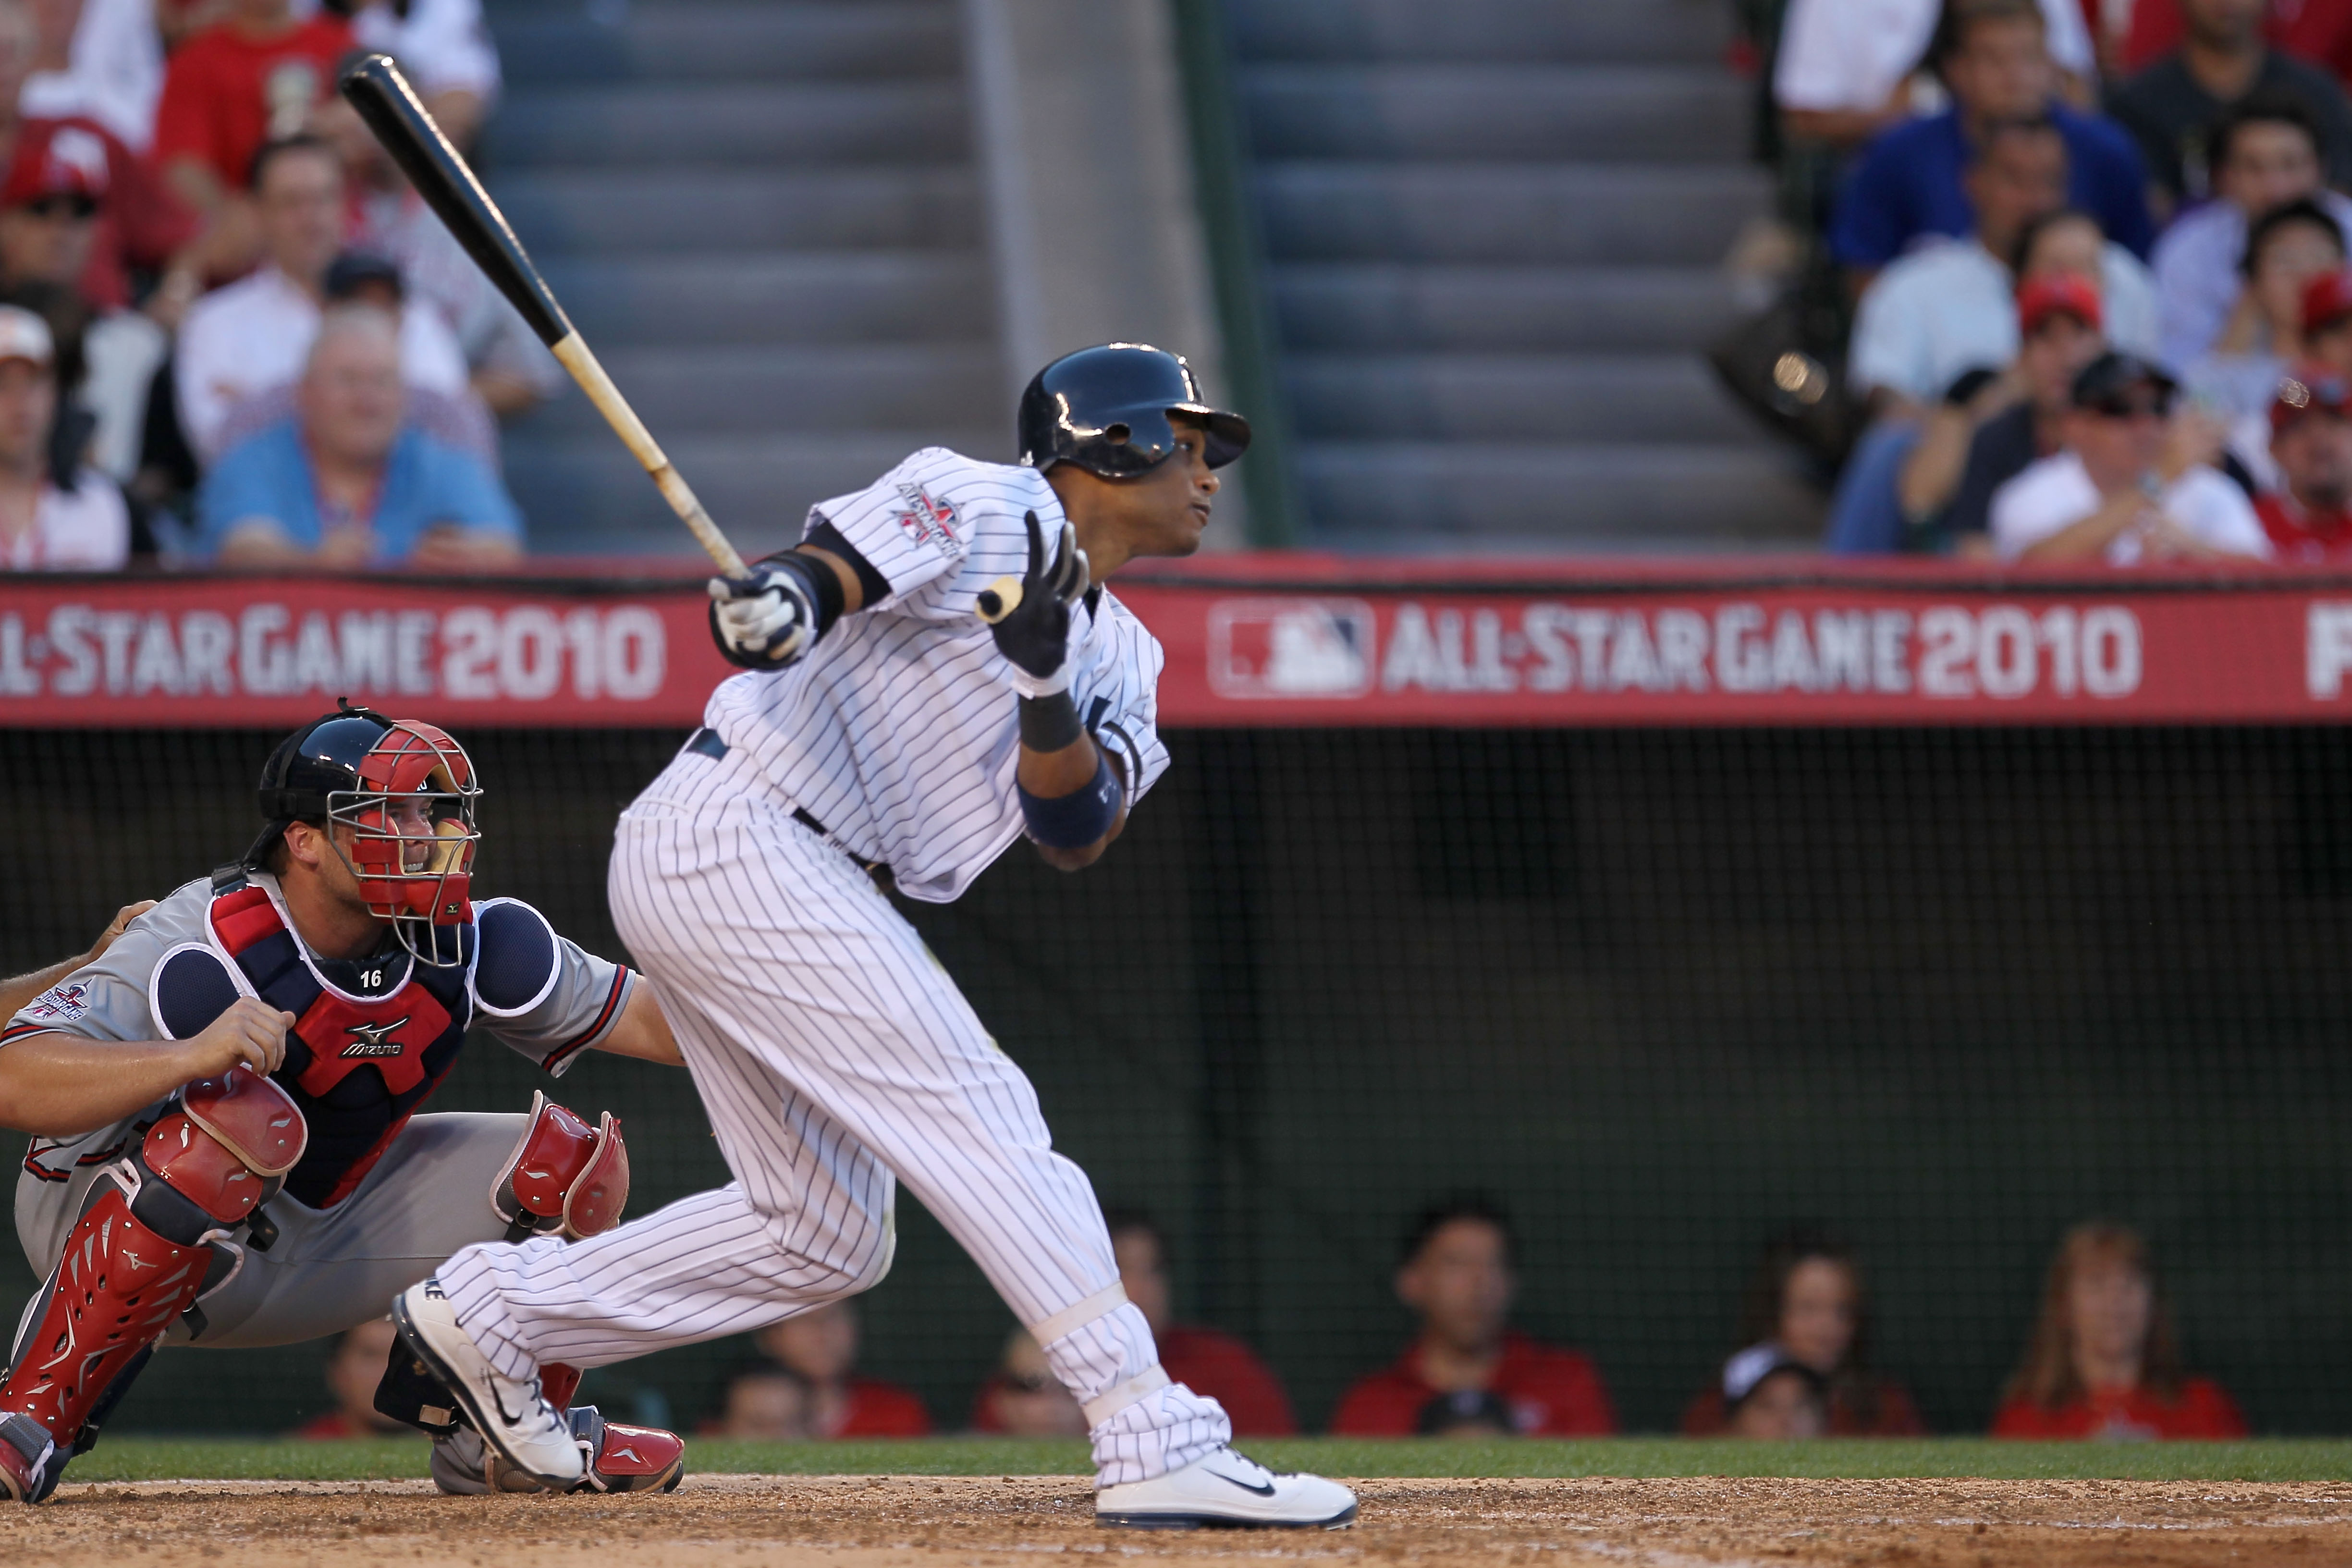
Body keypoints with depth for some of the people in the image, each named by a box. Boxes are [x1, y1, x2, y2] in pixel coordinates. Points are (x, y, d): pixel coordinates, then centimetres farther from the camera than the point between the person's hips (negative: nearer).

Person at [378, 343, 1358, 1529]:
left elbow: (1073, 837, 1)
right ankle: (1156, 1449, -23)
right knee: (982, 1118, -17)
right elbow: (823, 575, -17)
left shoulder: (1118, 657, 16)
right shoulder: (982, 512, -6)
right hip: (733, 839, -10)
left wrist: (1047, 688, -17)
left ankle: (491, 1312, 22)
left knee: (826, 1235, 12)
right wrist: (780, 599, -40)